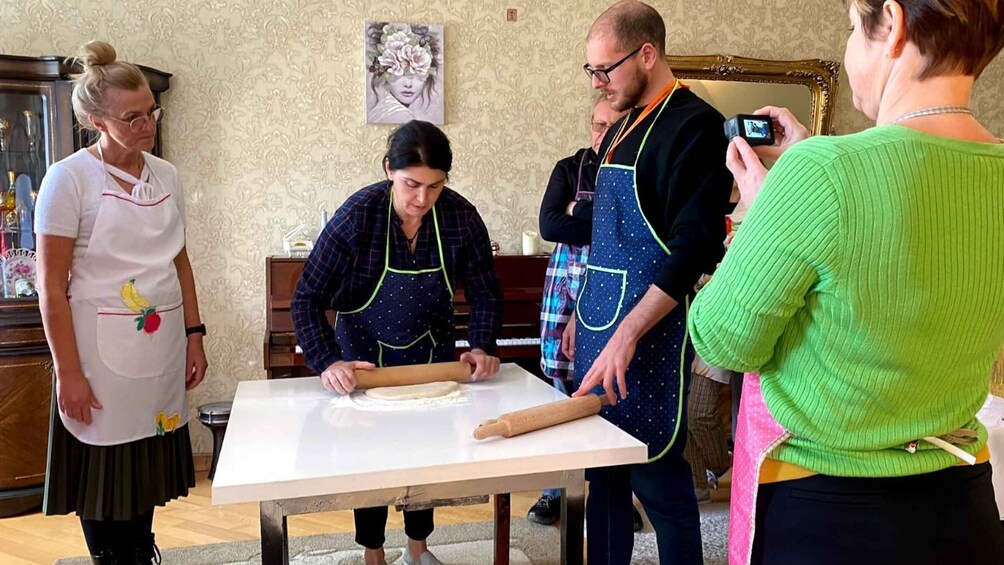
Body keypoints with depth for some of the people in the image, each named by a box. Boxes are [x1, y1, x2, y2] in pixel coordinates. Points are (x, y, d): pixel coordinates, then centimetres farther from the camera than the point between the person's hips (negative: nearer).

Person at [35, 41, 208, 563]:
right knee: (103, 475, 8)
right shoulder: (70, 178, -9)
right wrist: (68, 371, -12)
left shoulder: (166, 175, 6)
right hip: (100, 350, -4)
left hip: (160, 347, 5)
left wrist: (194, 334, 9)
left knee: (147, 470, 14)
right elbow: (51, 284, -10)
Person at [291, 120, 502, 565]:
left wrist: (482, 347, -23)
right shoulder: (357, 216, -27)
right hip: (366, 353, -2)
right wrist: (328, 362, -35)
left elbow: (485, 294, -9)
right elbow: (307, 299, -25)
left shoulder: (461, 217, -20)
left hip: (431, 351, 3)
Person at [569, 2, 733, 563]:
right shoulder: (622, 128, 16)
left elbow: (696, 244, -19)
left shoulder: (693, 125, -11)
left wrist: (628, 333, -24)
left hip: (648, 333, -8)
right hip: (601, 321, 8)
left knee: (657, 476, 0)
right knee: (603, 471, 14)